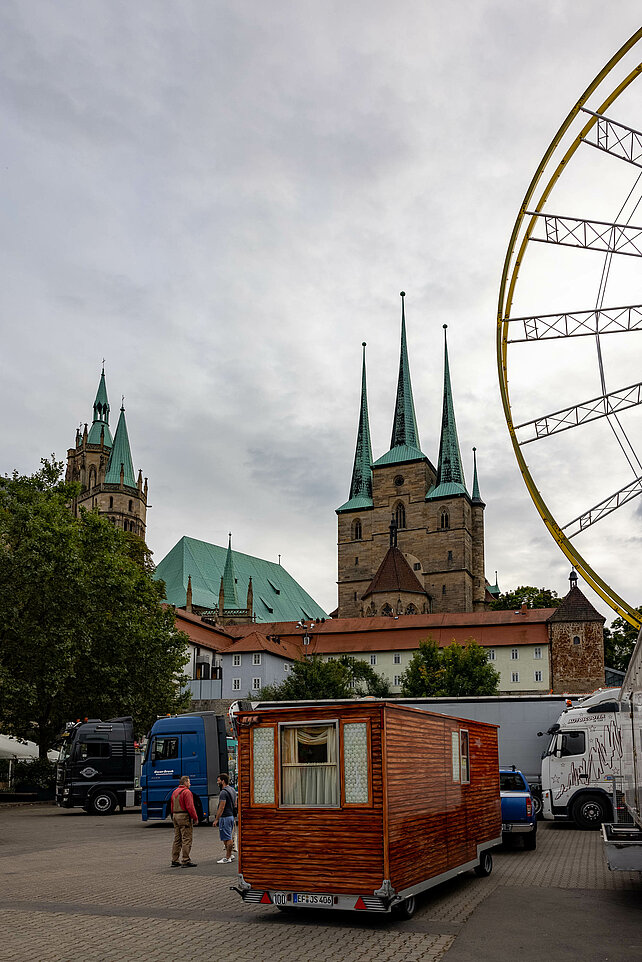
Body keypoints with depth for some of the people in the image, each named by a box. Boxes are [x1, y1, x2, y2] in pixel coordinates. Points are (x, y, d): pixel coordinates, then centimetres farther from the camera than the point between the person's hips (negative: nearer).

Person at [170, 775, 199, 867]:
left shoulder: (174, 792, 15)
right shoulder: (186, 792, -13)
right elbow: (190, 807, -19)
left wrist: (174, 816, 21)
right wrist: (195, 818, -12)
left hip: (175, 816, 9)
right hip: (185, 817, -9)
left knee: (177, 839, 12)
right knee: (186, 839, -6)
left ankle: (174, 861, 14)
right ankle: (186, 861, -7)